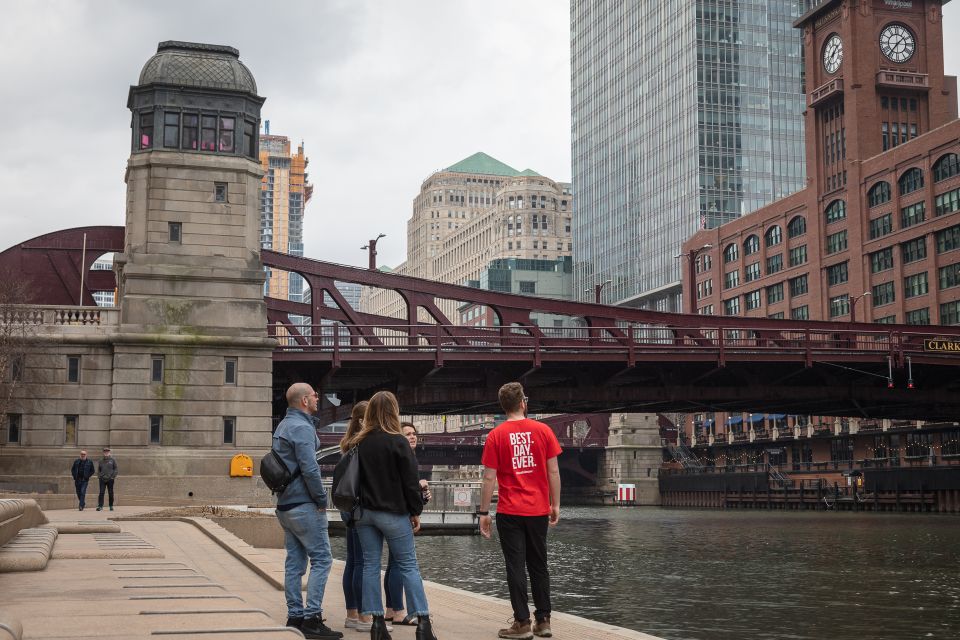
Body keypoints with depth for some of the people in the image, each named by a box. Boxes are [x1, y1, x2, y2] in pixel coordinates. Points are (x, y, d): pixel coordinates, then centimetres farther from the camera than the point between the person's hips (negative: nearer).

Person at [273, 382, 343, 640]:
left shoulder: (283, 426, 16)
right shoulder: (301, 427, -15)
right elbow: (309, 469, -21)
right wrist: (322, 499, -11)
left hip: (285, 505, 10)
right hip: (304, 504, -10)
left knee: (294, 561, 10)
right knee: (321, 558, -7)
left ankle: (295, 616, 12)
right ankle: (312, 618, -10)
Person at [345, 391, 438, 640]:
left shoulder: (357, 443, 4)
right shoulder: (397, 442, -11)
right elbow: (410, 480, -10)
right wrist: (416, 512, 0)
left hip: (364, 512, 4)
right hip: (393, 513, -4)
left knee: (370, 565, 7)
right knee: (408, 565, 0)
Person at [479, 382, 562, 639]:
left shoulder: (496, 436, -5)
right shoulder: (543, 430, 0)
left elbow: (489, 477, -6)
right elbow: (553, 471, 1)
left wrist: (484, 513, 1)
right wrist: (556, 505, 10)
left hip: (510, 512, -2)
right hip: (539, 511, 2)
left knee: (516, 567, 3)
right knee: (539, 566, 13)